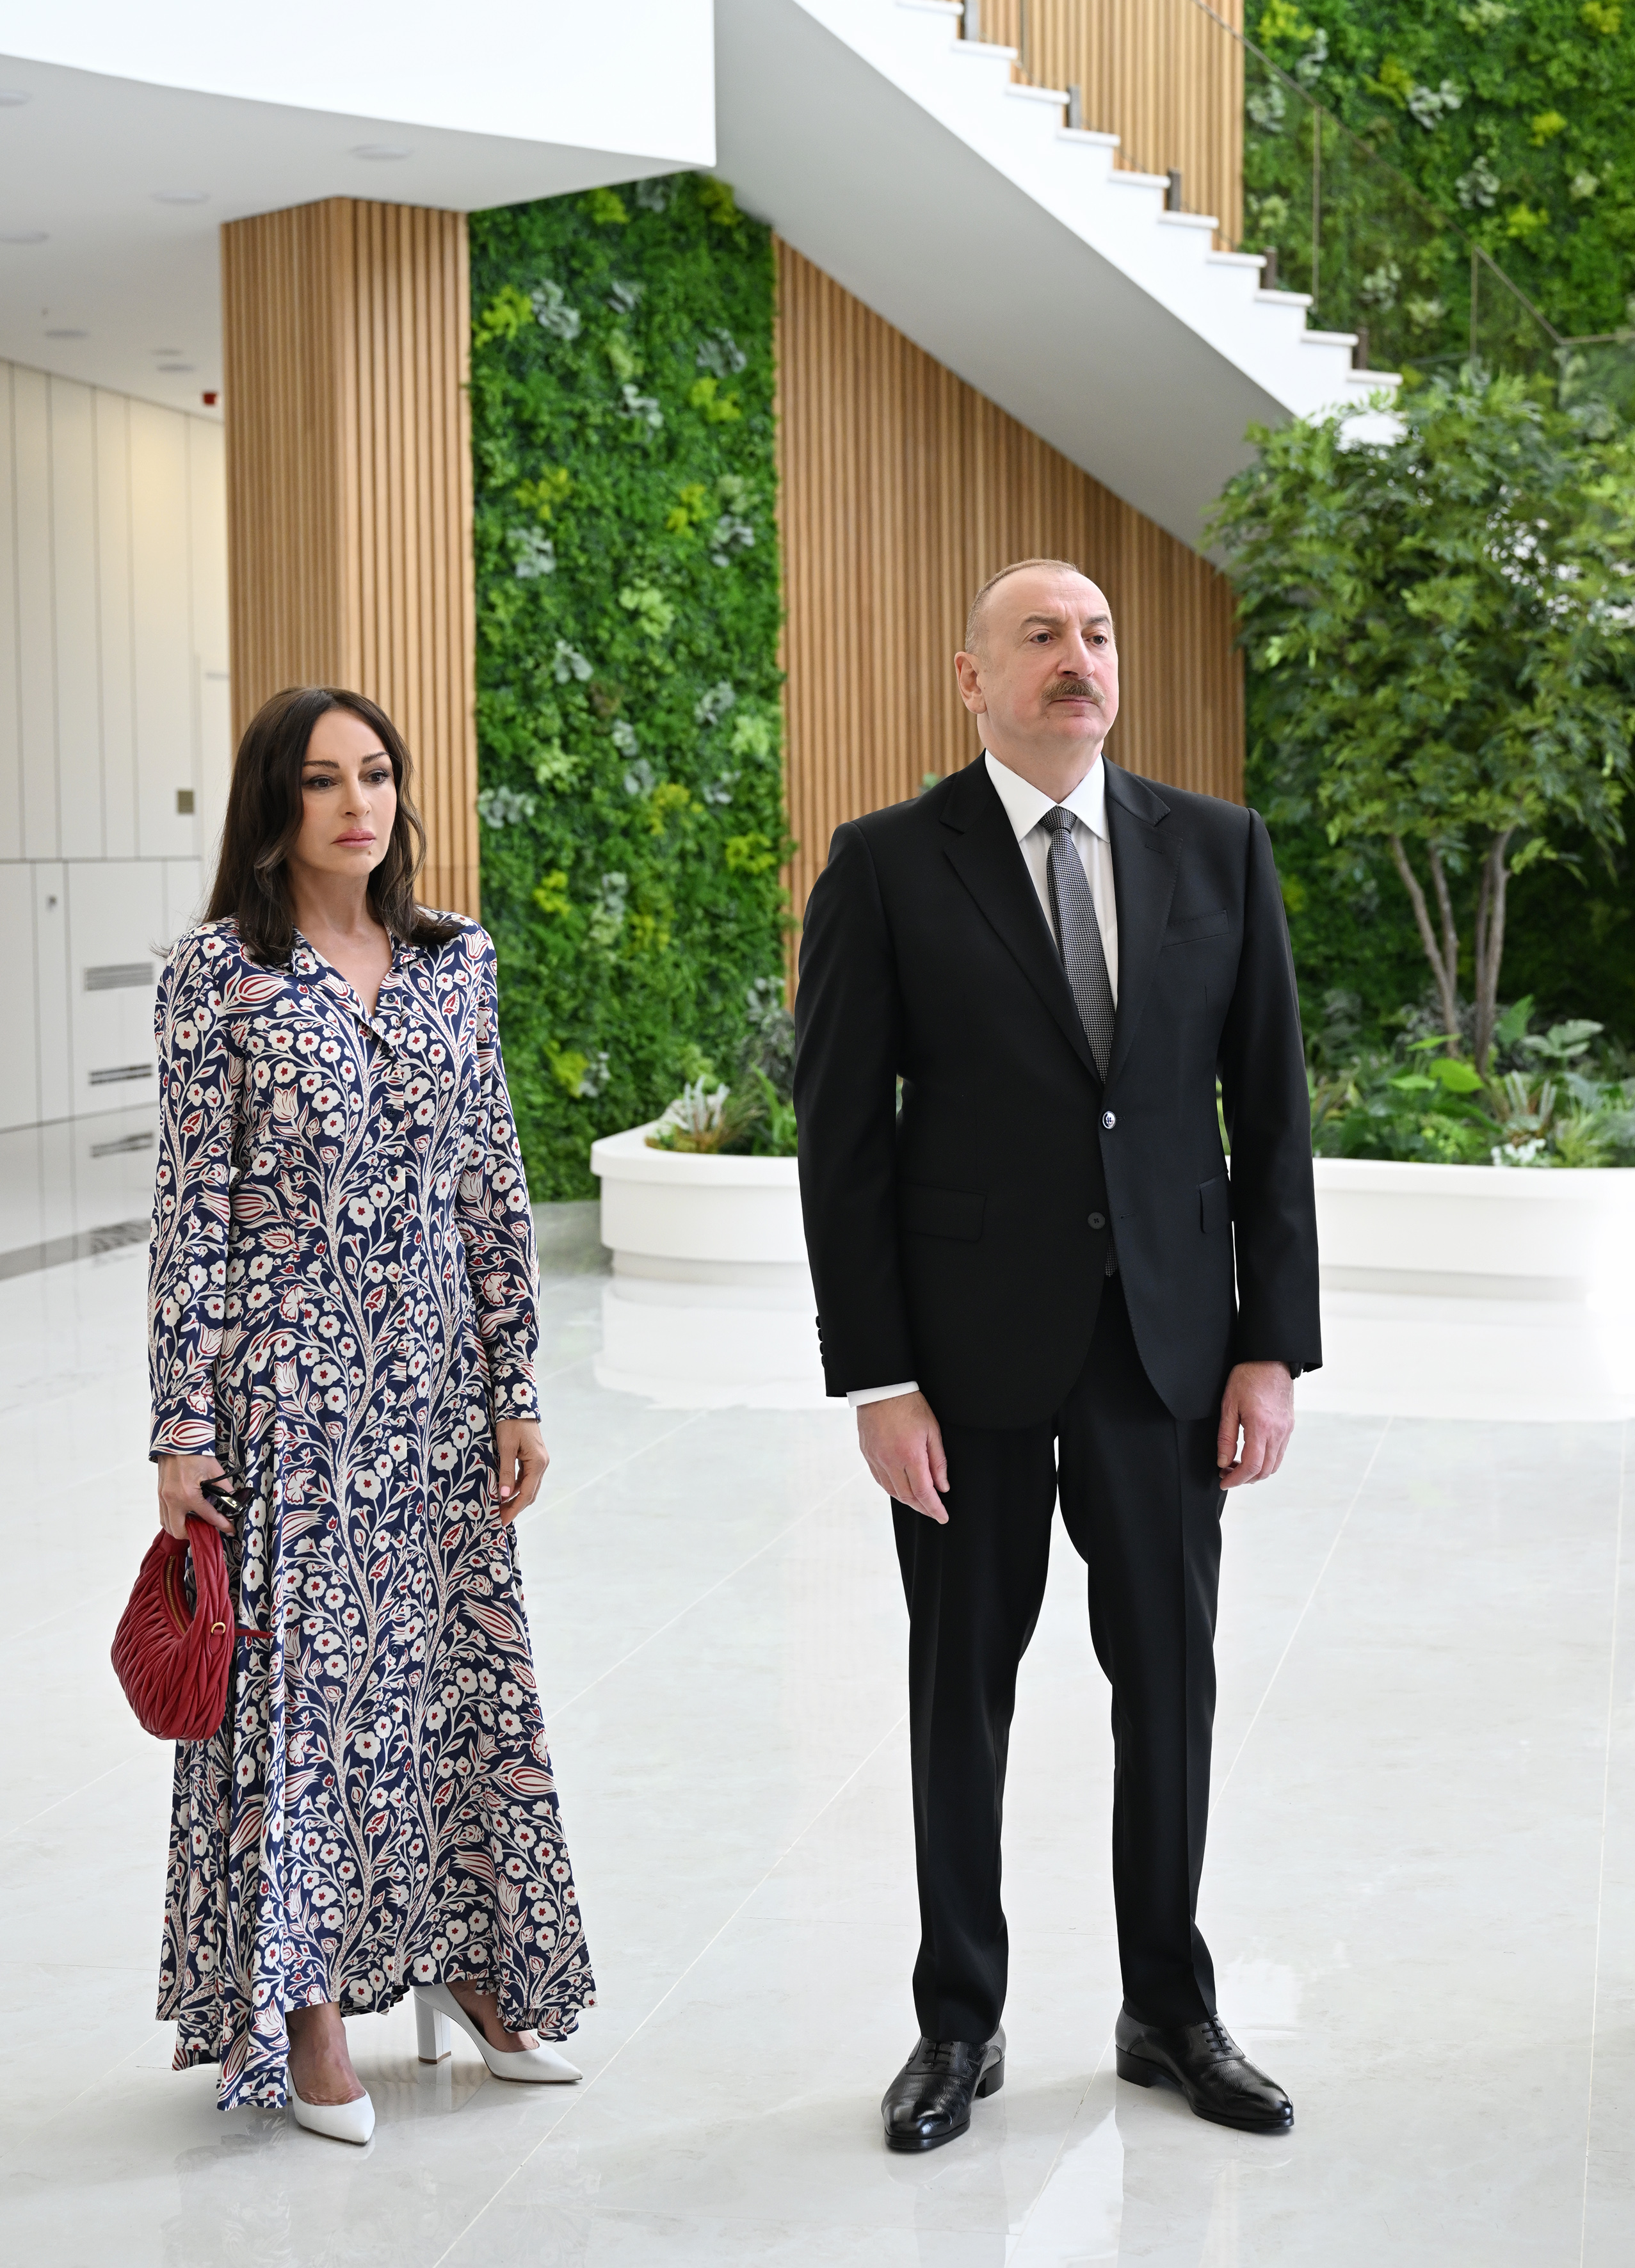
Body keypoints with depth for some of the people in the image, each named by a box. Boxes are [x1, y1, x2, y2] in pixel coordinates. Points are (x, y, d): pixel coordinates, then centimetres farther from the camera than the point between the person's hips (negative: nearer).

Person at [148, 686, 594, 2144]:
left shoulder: (455, 959, 6)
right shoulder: (219, 972, -6)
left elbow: (495, 1187, 8)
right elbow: (190, 1208, -7)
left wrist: (516, 1390, 5)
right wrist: (181, 1428, -10)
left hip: (435, 1376, 4)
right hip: (283, 1379, -4)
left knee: (459, 1658, 10)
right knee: (293, 1677, 3)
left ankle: (467, 1963, 28)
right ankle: (307, 2003, 18)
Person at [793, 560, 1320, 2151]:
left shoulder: (1218, 851, 4)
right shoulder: (886, 866, -4)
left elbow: (1269, 1108, 4)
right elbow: (843, 1138, -6)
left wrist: (1273, 1348, -1)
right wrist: (876, 1379, -10)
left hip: (1167, 1344, 2)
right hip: (972, 1350, -2)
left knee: (1170, 1681, 11)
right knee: (962, 1689, 9)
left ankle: (1170, 2009, 29)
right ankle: (960, 2021, 26)